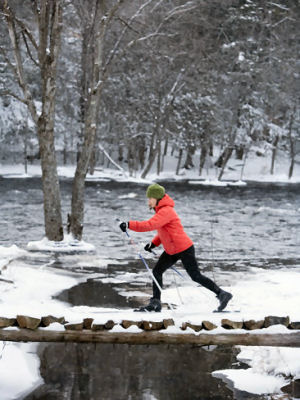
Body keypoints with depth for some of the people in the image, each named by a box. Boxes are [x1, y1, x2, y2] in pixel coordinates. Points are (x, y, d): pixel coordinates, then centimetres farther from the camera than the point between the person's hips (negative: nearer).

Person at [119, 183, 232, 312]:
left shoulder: (166, 211, -21)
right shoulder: (161, 210, 11)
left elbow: (150, 225, -34)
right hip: (171, 251, 10)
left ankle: (222, 294, 6)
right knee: (157, 271, 3)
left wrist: (129, 225, -34)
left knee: (196, 276, -4)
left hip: (184, 249, -10)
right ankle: (155, 303, 7)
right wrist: (154, 243, 9)